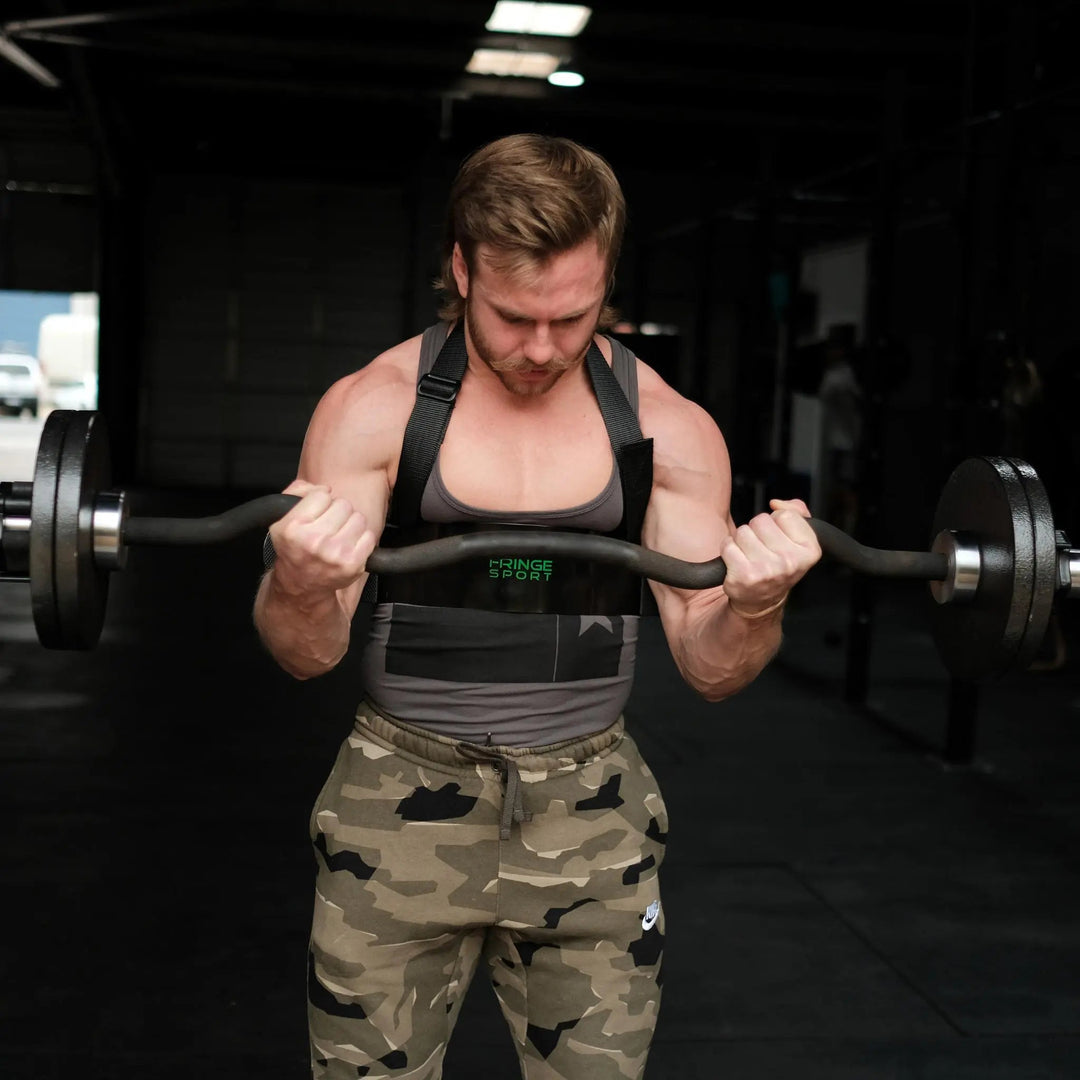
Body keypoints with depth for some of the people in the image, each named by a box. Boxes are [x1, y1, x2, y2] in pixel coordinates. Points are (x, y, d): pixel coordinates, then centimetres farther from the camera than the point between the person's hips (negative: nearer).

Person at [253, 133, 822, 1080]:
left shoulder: (669, 428, -2)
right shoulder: (375, 406, -6)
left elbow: (710, 668, -1)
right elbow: (308, 655, -7)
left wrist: (755, 608, -23)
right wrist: (301, 588, -30)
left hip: (591, 820, 1)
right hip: (403, 802, -1)